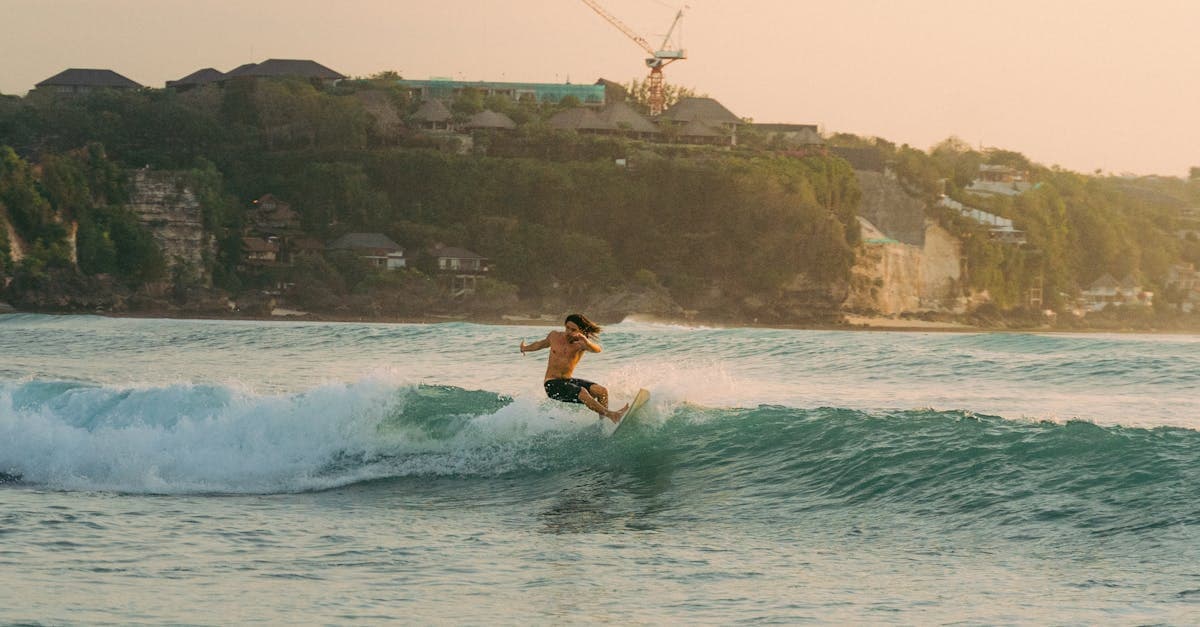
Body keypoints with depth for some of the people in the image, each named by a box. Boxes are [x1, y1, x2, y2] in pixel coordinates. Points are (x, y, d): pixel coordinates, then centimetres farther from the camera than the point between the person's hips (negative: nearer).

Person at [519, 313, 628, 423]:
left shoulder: (581, 344, -6)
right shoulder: (554, 336, 0)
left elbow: (597, 349, -28)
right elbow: (541, 344, 24)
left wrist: (585, 341, -48)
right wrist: (525, 348, 40)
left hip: (568, 381, 3)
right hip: (552, 384, -3)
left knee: (602, 391, -17)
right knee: (582, 393, -30)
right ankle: (611, 415, -34)